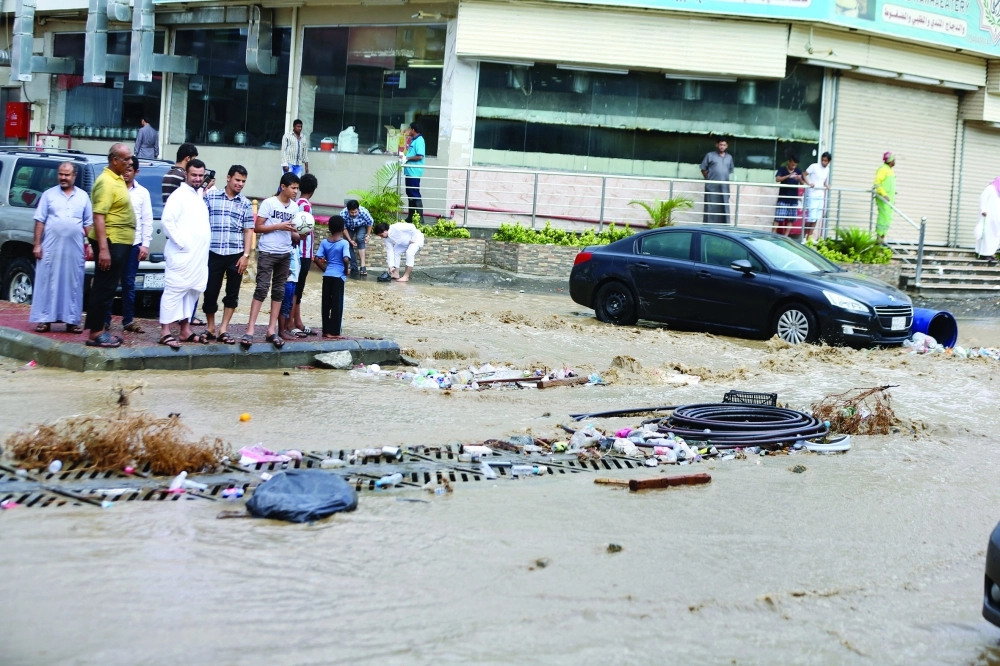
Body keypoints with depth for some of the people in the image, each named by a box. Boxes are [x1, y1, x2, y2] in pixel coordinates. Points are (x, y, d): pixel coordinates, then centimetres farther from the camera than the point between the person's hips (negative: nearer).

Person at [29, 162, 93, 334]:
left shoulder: (83, 196, 9)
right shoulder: (49, 194, 5)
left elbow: (88, 224, 11)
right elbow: (40, 221, 3)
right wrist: (37, 244, -3)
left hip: (75, 249, 1)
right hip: (51, 247, -1)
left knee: (73, 285, 4)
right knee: (47, 283, -1)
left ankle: (72, 321, 9)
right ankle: (45, 320, 3)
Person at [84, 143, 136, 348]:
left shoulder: (118, 179, 14)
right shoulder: (106, 182, -16)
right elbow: (99, 216, -23)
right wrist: (103, 248, -28)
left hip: (120, 242, 10)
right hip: (111, 242, -10)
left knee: (107, 288, 13)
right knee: (103, 288, -6)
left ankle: (99, 329, 18)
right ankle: (95, 334, -3)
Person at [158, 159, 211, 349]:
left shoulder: (200, 196, 18)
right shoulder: (179, 195, -8)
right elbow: (167, 220, -17)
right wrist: (181, 242, -18)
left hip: (199, 256, 9)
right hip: (182, 254, -9)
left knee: (191, 292, 11)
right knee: (174, 291, -9)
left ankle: (185, 330, 18)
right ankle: (165, 332, -10)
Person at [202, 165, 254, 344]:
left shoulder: (245, 203, 8)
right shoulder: (210, 196, 3)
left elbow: (248, 231, 6)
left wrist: (246, 255, -2)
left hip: (236, 255, 2)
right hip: (213, 253, -2)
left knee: (232, 294, 3)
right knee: (210, 291, 2)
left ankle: (223, 330, 10)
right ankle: (210, 328, 18)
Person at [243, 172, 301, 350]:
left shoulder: (295, 207, 9)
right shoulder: (268, 203, -7)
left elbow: (292, 234, 13)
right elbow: (257, 227, -8)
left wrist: (300, 235, -8)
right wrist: (278, 226, -17)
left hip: (285, 254, 6)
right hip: (267, 252, -6)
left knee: (279, 290, 6)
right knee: (262, 288, -11)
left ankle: (272, 331, 10)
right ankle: (250, 331, -12)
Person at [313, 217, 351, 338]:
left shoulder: (324, 242, 4)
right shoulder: (344, 243, -9)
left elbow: (317, 259, -1)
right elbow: (346, 259, -21)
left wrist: (325, 269, 12)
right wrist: (346, 270, -4)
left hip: (327, 276, 4)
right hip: (338, 276, -4)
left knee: (326, 304, 9)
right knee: (337, 304, 1)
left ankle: (326, 330, 12)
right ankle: (334, 332, 2)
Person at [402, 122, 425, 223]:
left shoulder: (419, 141, -15)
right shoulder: (414, 140, 16)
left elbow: (420, 156, -24)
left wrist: (407, 158, -14)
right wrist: (405, 156, 10)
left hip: (414, 172, -10)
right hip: (410, 172, 10)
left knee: (415, 195, -9)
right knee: (410, 194, 15)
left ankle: (420, 218, -7)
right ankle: (410, 217, 22)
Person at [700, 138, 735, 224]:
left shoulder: (729, 157, 14)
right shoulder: (710, 155, 3)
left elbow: (731, 170, 22)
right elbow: (703, 169, 5)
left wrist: (725, 178, 12)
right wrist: (708, 179, 2)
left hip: (724, 187, 3)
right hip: (712, 186, -3)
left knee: (724, 207, 2)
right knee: (711, 207, -4)